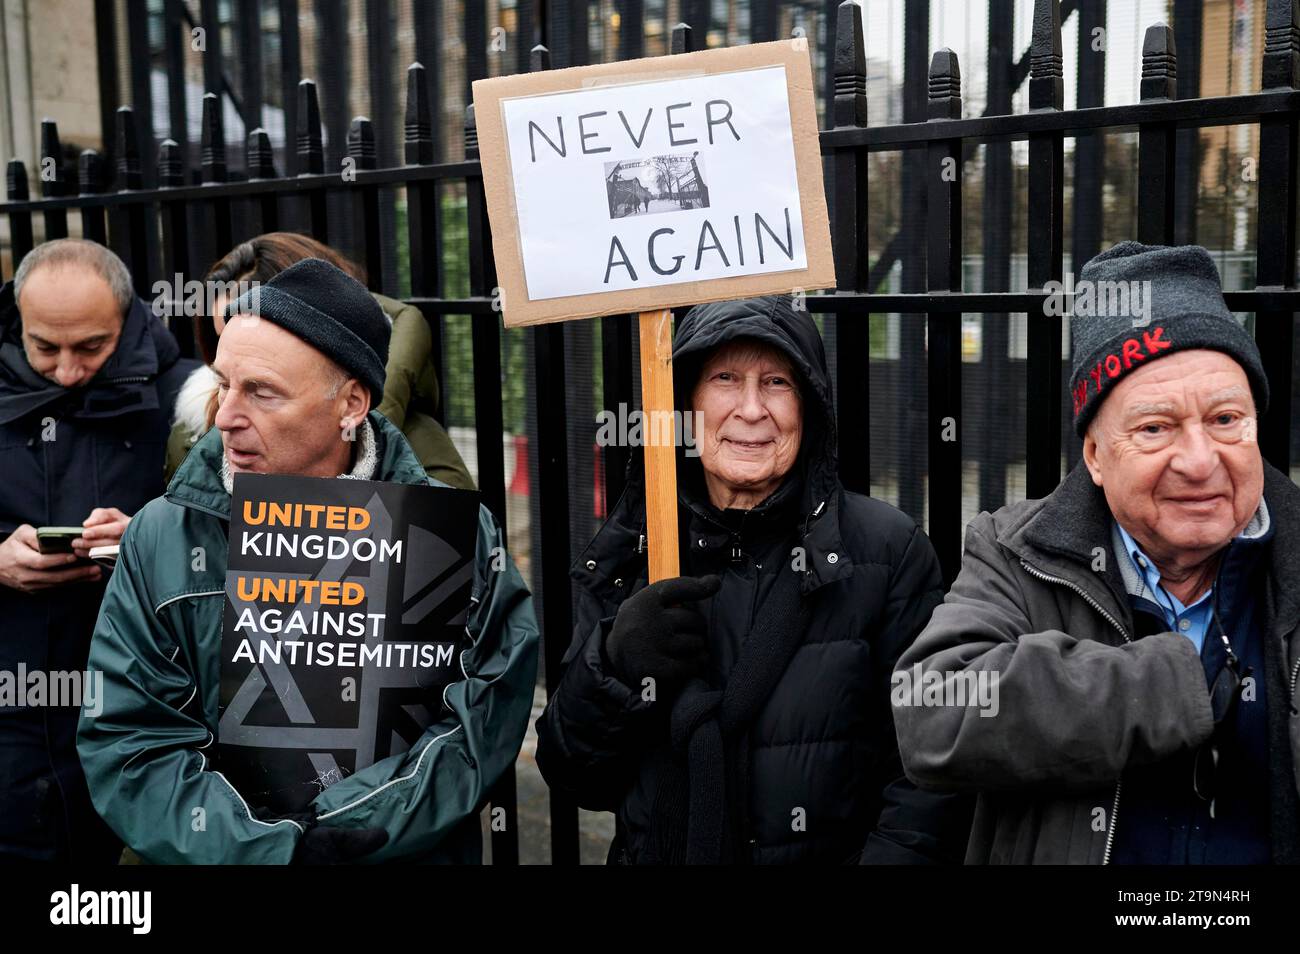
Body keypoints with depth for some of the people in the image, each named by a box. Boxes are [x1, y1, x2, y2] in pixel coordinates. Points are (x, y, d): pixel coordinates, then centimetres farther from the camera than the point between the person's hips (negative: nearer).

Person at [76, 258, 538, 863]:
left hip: (417, 853, 0)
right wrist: (281, 849, -16)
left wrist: (334, 834, -16)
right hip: (225, 857, 1)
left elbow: (483, 725, -6)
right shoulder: (159, 541, -1)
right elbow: (126, 747, -4)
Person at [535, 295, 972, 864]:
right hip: (656, 853, 2)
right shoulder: (625, 557, -5)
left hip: (832, 851, -2)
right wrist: (615, 664, -21)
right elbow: (573, 776, -4)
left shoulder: (889, 550, -12)